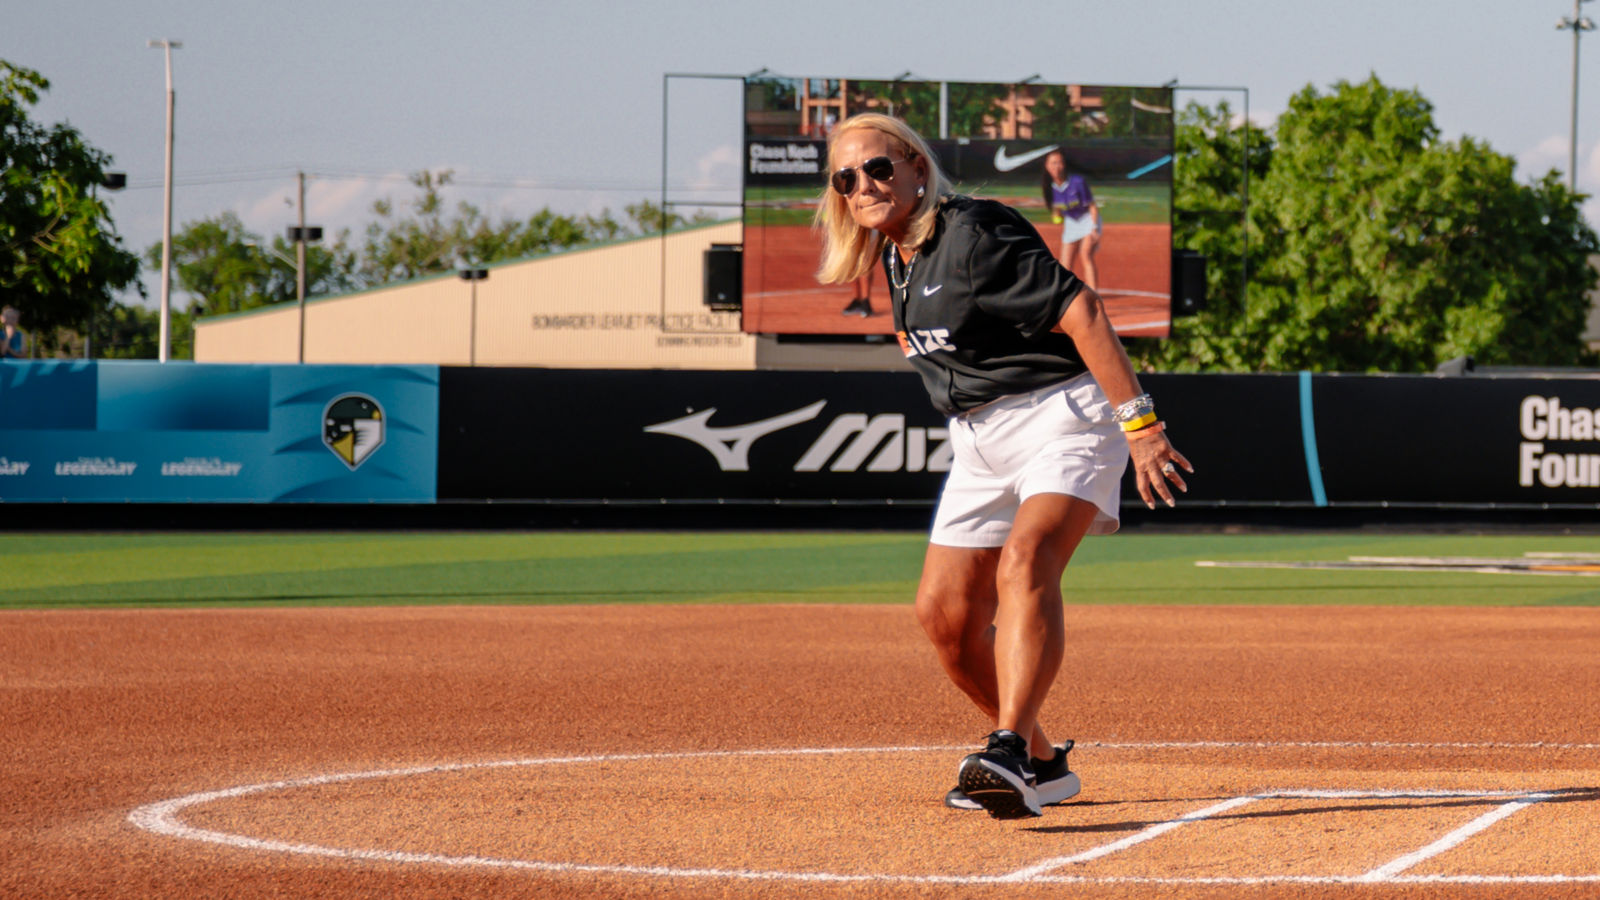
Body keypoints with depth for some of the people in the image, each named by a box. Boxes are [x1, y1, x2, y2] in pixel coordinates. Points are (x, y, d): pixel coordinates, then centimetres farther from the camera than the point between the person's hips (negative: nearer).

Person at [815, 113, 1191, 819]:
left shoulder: (973, 236, -18)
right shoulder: (899, 257, 9)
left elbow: (1080, 311, -23)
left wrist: (1139, 422, -27)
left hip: (1062, 413, -9)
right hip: (979, 442, 9)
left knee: (1025, 561, -32)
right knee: (944, 612, 2)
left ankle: (1009, 753, -45)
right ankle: (1041, 766, 19)